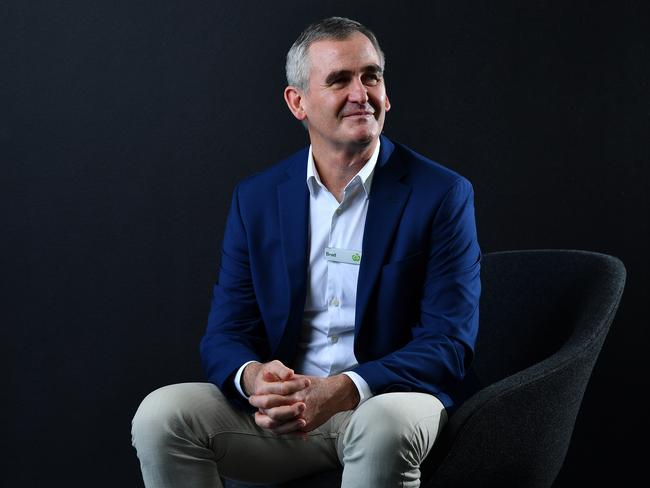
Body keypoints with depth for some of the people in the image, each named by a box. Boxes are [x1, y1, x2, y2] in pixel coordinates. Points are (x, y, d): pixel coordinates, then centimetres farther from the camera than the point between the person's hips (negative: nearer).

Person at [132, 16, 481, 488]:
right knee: (160, 413, -21)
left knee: (384, 426, -38)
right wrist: (254, 378, -21)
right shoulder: (256, 198, 7)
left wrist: (340, 391, -26)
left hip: (387, 401, -3)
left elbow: (448, 344, -10)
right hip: (281, 409, 3)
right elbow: (225, 335, 5)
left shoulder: (441, 195, -4)